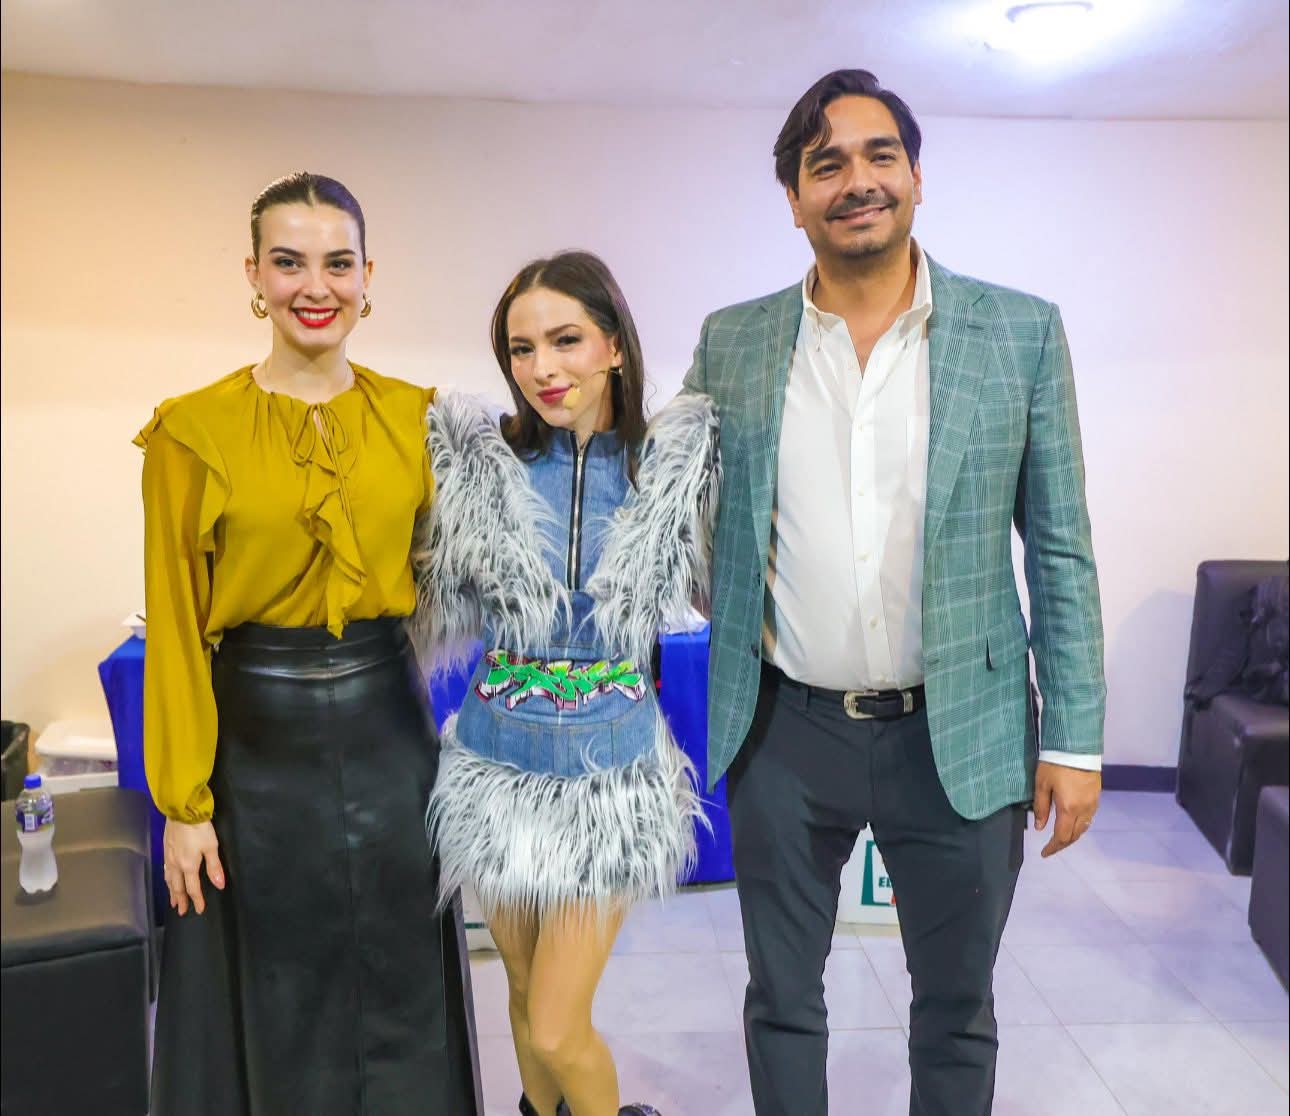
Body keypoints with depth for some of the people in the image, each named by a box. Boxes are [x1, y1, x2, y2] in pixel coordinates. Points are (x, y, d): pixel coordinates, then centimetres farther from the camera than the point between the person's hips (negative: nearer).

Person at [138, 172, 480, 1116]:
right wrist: (184, 801, -5)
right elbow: (174, 625, -5)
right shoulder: (193, 429, -6)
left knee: (401, 992, 16)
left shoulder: (415, 417, 2)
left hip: (392, 726, 2)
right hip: (258, 739, -2)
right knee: (279, 1005, 15)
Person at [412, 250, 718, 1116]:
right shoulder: (476, 464, -6)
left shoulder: (675, 465, -6)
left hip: (610, 771, -1)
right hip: (499, 763, 2)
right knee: (526, 993, 20)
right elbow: (438, 612, 1)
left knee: (558, 1032, 2)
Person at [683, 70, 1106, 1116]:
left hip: (961, 739, 0)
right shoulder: (732, 343, 0)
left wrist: (1075, 740, -2)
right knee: (782, 999, 18)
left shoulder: (1022, 332, -2)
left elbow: (1060, 551, -1)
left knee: (957, 1006, 18)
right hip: (785, 732, 1)